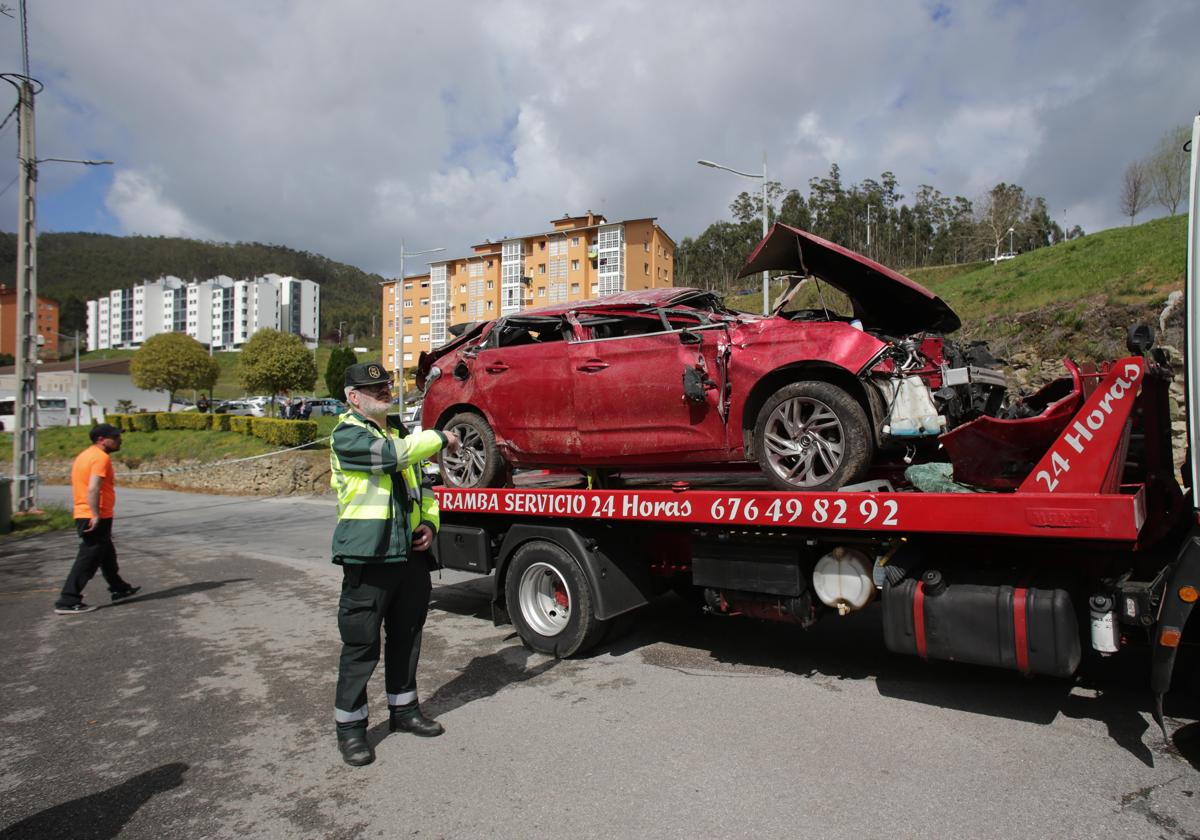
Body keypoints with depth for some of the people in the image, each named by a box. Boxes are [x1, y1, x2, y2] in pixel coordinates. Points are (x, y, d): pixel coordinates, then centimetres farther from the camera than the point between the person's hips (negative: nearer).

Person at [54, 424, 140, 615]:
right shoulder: (101, 457, -16)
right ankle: (67, 602, -2)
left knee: (107, 555, 21)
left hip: (84, 515, 11)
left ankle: (119, 589, 34)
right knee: (87, 560, -5)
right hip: (95, 518, -11)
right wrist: (96, 515, -25)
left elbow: (82, 486, 19)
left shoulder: (86, 455, 16)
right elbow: (93, 489, -25)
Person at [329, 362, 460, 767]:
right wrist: (440, 438, -14)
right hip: (367, 558, -7)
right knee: (361, 646, 2)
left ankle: (404, 709, 34)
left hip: (410, 555, 7)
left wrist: (429, 522, 5)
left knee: (407, 638, 17)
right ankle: (350, 726, 17)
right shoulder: (347, 435, -9)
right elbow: (392, 454, -28)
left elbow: (421, 485, 23)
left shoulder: (399, 430, 16)